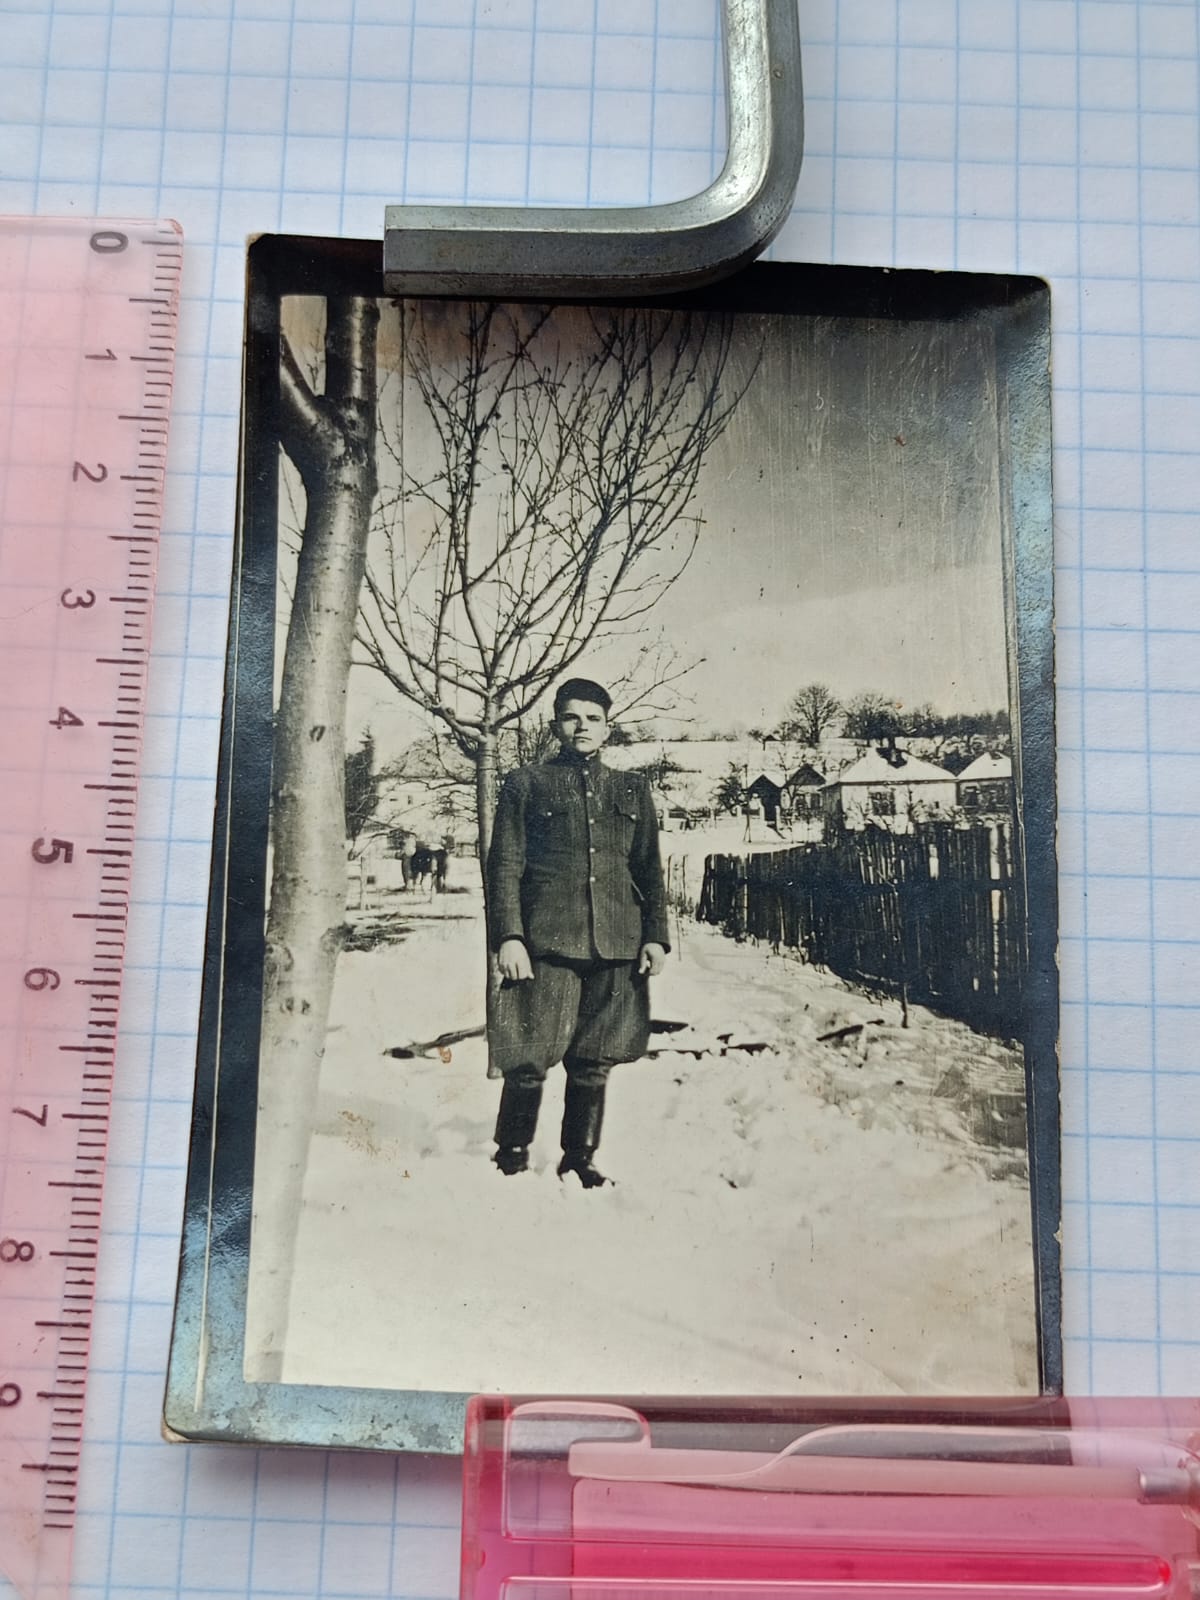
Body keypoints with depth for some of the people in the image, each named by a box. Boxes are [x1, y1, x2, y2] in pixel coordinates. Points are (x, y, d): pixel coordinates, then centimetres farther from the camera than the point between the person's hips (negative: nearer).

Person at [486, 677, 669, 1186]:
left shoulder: (632, 789, 17)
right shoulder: (526, 784, 8)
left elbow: (650, 870, 17)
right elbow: (504, 866, 1)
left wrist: (655, 936, 7)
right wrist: (508, 936, -9)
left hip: (616, 947, 3)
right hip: (546, 943, -3)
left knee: (594, 1063, 8)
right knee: (531, 1060, -4)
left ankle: (580, 1159, 22)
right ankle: (511, 1159, 13)